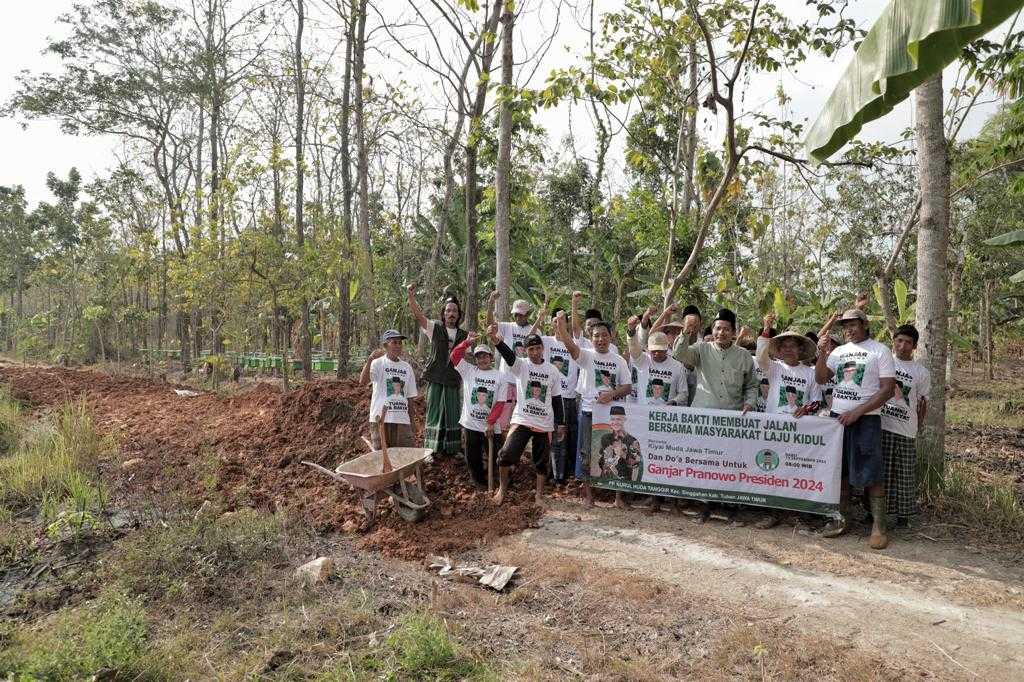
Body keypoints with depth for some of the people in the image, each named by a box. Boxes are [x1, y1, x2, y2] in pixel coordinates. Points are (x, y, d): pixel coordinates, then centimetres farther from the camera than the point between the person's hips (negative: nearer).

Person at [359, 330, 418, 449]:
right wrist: (370, 360, -31)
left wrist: (411, 422, 13)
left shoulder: (407, 367, 11)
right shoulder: (378, 363, -3)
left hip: (402, 419, 4)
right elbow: (362, 382, -20)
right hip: (381, 418, -4)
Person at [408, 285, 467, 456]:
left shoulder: (464, 335, 9)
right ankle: (431, 450, 8)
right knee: (434, 414, 1)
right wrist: (411, 297, -26)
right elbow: (418, 315, -12)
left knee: (453, 415, 7)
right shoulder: (435, 329, 1)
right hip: (435, 380, -2)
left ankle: (452, 449, 18)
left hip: (454, 381, 2)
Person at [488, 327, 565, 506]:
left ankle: (539, 494, 28)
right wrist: (496, 340, -46)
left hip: (545, 424, 2)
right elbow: (508, 355, -25)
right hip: (521, 421, -2)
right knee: (507, 453, -14)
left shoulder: (552, 371, 4)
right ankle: (502, 489, 8)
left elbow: (556, 399, 10)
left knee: (541, 461, 10)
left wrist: (560, 424, 8)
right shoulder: (521, 365, -3)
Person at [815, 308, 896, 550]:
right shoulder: (839, 351, 13)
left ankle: (878, 527, 2)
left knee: (872, 475, -4)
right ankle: (840, 519, 17)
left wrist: (857, 412, -15)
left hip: (866, 419, -5)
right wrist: (821, 353, -8)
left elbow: (887, 389, -8)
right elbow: (820, 378, 8)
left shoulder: (880, 351, -3)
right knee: (840, 471, 8)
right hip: (838, 417, 5)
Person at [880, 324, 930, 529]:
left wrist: (916, 427, 9)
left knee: (904, 473, 5)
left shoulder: (922, 372, 5)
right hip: (879, 426, 0)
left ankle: (903, 514, 18)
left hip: (905, 430, 0)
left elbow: (922, 404, 10)